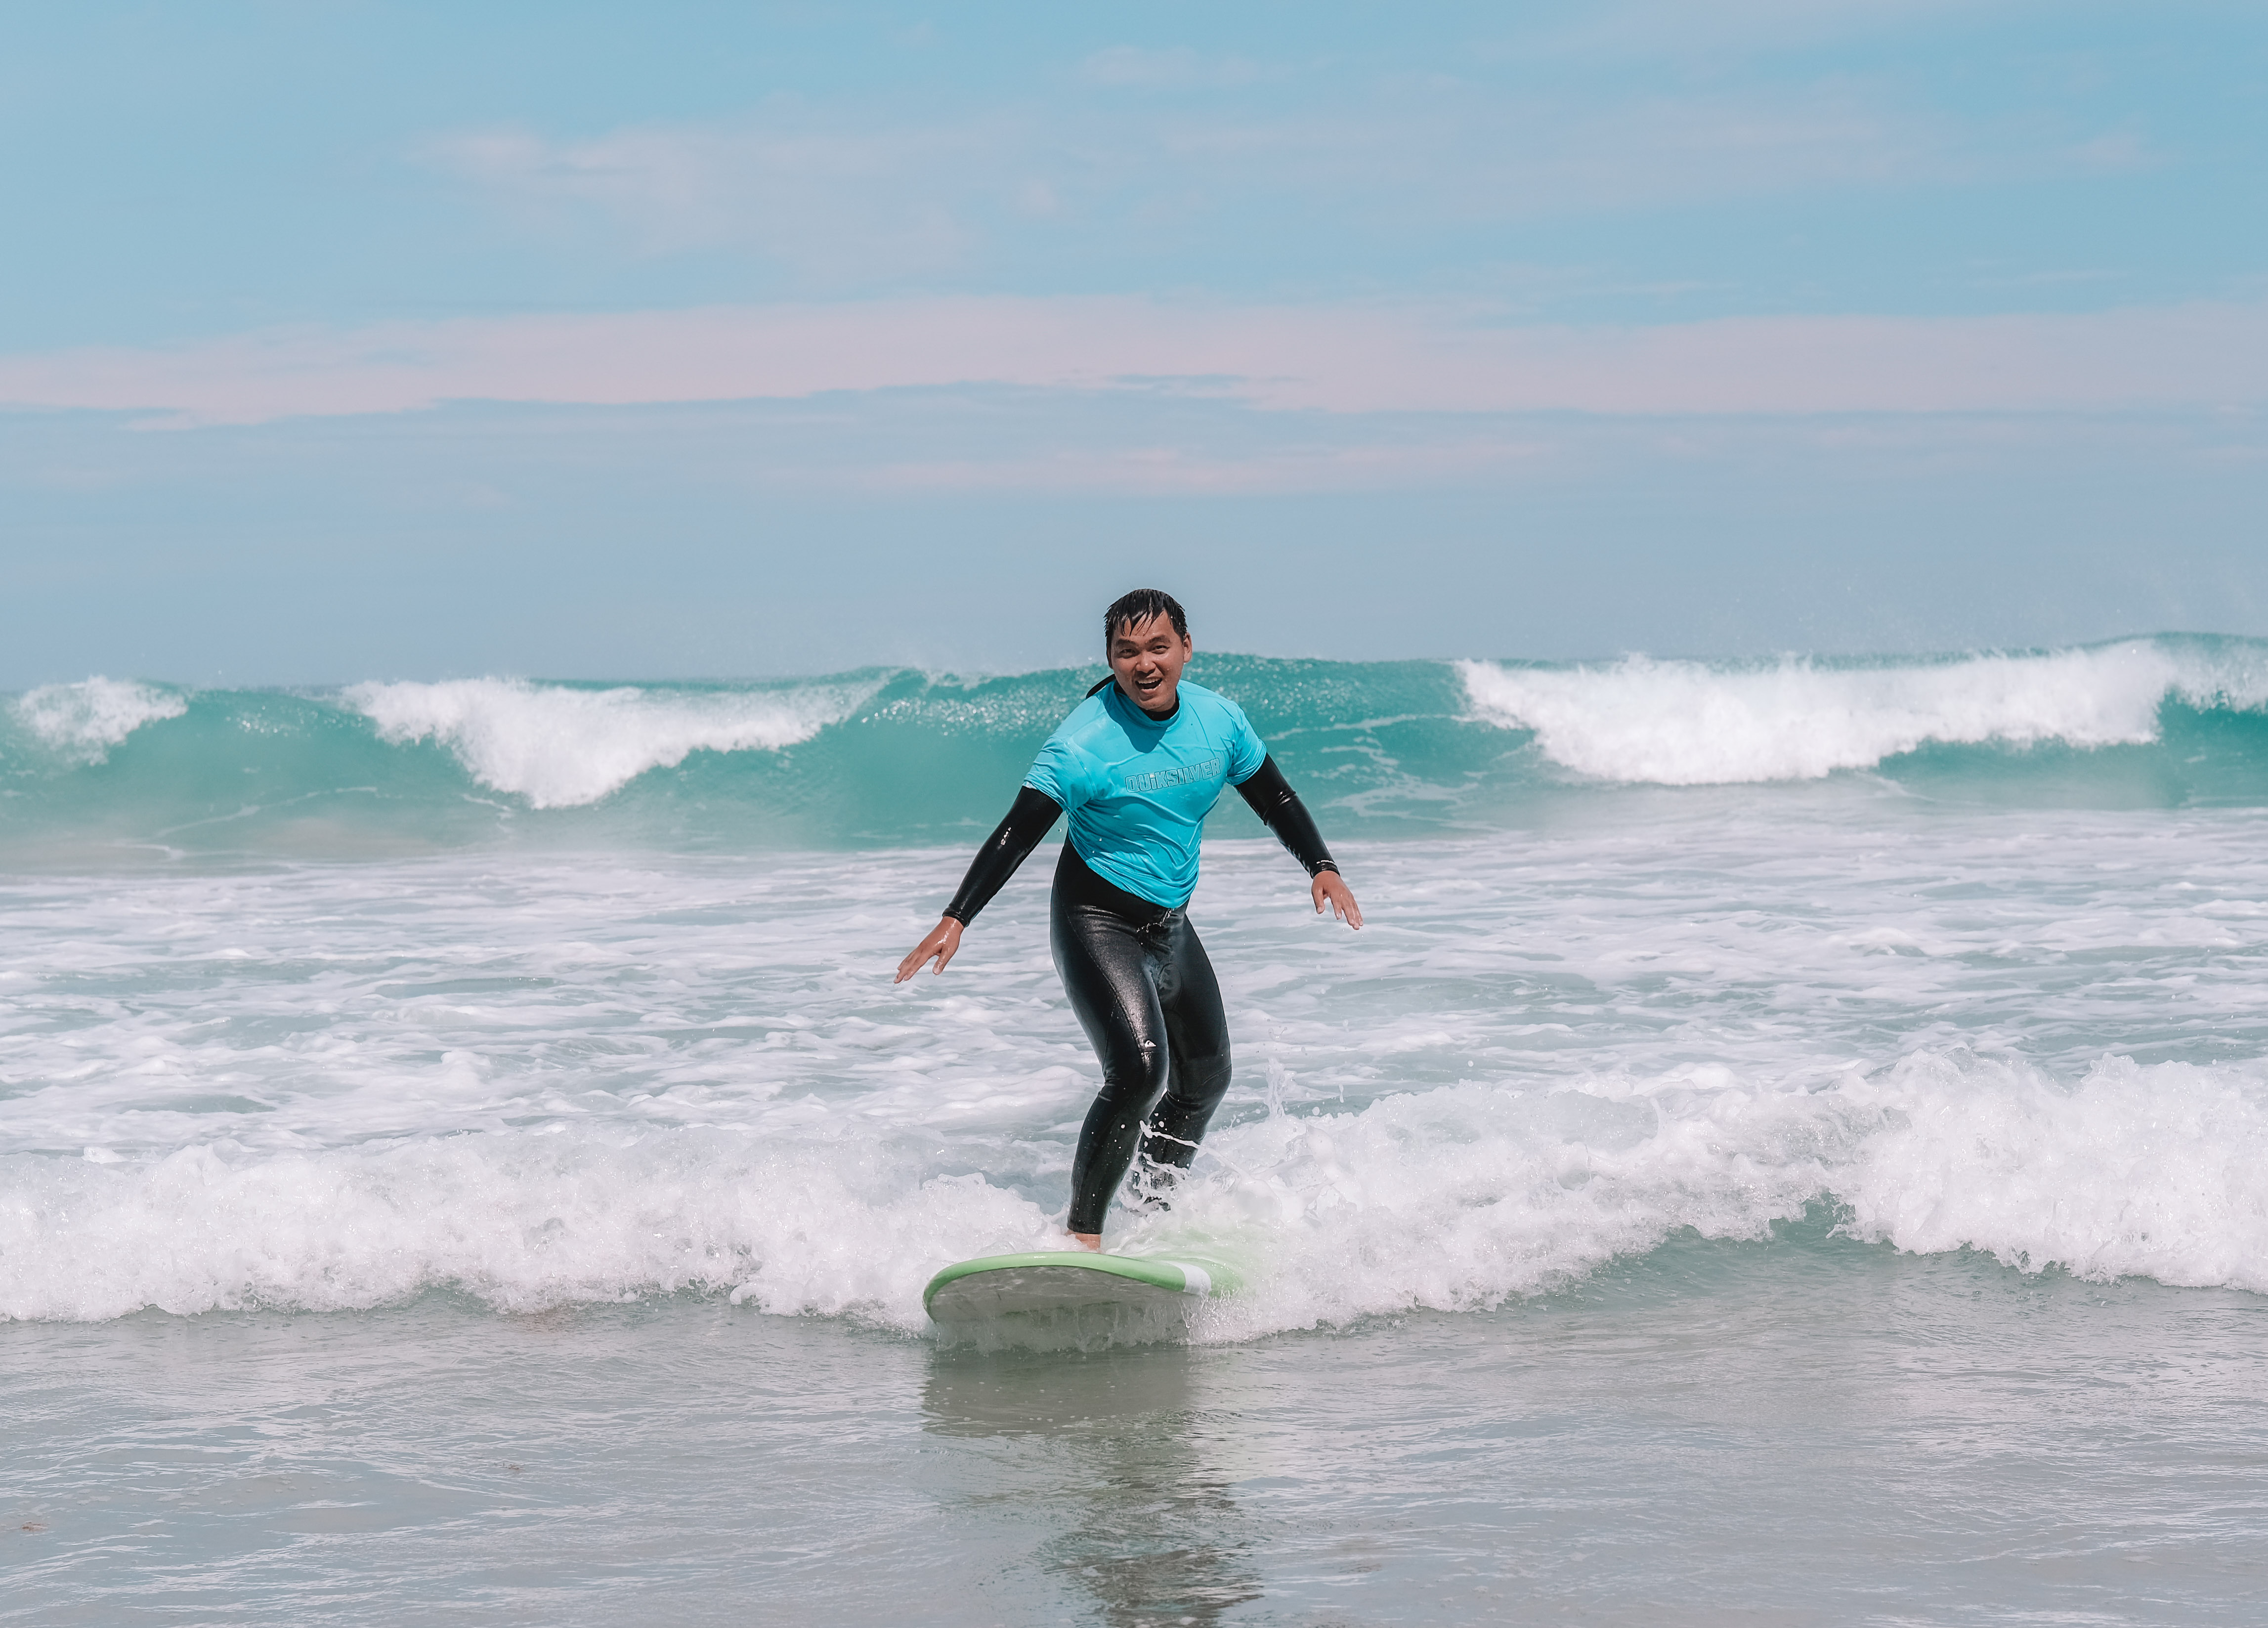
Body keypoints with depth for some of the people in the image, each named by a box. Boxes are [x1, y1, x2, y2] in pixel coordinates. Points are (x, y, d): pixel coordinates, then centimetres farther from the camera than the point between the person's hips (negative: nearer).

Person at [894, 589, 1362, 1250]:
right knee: (1138, 1070, -26)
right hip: (1097, 922, -7)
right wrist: (956, 918, -32)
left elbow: (1274, 798, 9)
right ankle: (1081, 1237, -19)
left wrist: (1320, 866, -3)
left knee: (1205, 1078, 20)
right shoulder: (1083, 742, -22)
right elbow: (1016, 834, -23)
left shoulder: (1218, 719, -5)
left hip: (1170, 924, 7)